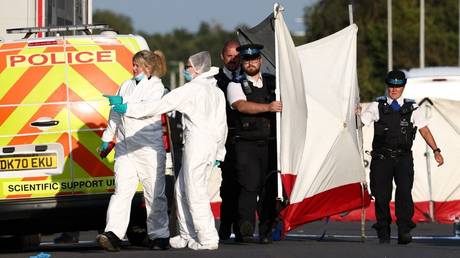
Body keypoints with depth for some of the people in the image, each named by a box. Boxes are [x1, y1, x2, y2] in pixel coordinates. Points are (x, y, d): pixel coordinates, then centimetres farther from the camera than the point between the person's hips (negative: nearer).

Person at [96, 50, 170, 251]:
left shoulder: (156, 87, -1)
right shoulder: (127, 85, 18)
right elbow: (115, 115, 24)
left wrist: (123, 104, -26)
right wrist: (107, 138, 24)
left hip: (149, 148, -5)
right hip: (125, 147, 5)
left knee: (154, 193, 1)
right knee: (122, 190, -7)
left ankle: (159, 236, 11)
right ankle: (113, 235, -18)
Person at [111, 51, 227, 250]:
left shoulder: (191, 89, -11)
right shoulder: (216, 91, 15)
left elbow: (160, 106, -14)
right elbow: (222, 125, 19)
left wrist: (129, 109, -10)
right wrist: (219, 153, 27)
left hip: (197, 143, -9)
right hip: (212, 145, 9)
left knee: (195, 193, -4)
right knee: (182, 189, 16)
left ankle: (207, 239, -3)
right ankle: (187, 235, 20)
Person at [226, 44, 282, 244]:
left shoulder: (272, 83, 16)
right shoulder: (236, 86, 3)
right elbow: (241, 106, -15)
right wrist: (268, 107, -26)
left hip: (270, 144, 4)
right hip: (246, 145, -4)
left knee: (269, 188, 2)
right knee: (249, 186, -14)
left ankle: (266, 232, 7)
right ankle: (244, 231, -14)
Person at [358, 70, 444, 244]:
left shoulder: (412, 108, 9)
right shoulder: (377, 106, 6)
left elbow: (424, 130, 7)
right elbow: (360, 123, -1)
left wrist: (436, 150, 0)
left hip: (403, 158, 0)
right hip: (381, 158, 0)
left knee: (404, 191, -17)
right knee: (381, 195, -1)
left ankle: (404, 231, -14)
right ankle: (383, 233, 13)